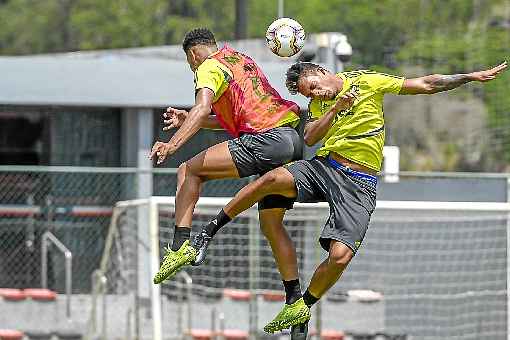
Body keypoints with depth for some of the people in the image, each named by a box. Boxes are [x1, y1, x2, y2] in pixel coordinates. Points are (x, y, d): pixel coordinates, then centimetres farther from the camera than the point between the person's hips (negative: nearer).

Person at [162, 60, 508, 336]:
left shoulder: (367, 81, 1)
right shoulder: (319, 103, 13)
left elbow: (425, 84, 3)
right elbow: (310, 137, -3)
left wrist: (472, 76, 1)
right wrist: (336, 107, -13)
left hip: (359, 185, -3)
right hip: (324, 166, 3)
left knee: (340, 255, -19)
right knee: (274, 179, -26)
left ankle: (303, 307, 5)